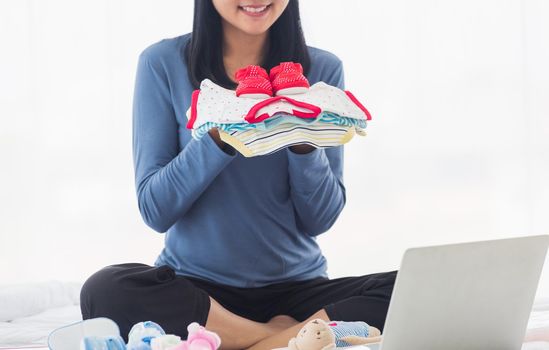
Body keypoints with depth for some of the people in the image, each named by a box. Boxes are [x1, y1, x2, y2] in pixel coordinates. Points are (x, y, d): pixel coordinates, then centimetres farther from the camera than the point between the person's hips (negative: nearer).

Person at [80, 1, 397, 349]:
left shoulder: (323, 69, 1)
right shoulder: (163, 64, -3)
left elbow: (320, 219, 0)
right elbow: (155, 210, -8)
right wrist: (219, 137, -22)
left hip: (295, 286, 0)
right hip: (192, 285, 0)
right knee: (105, 291, -32)